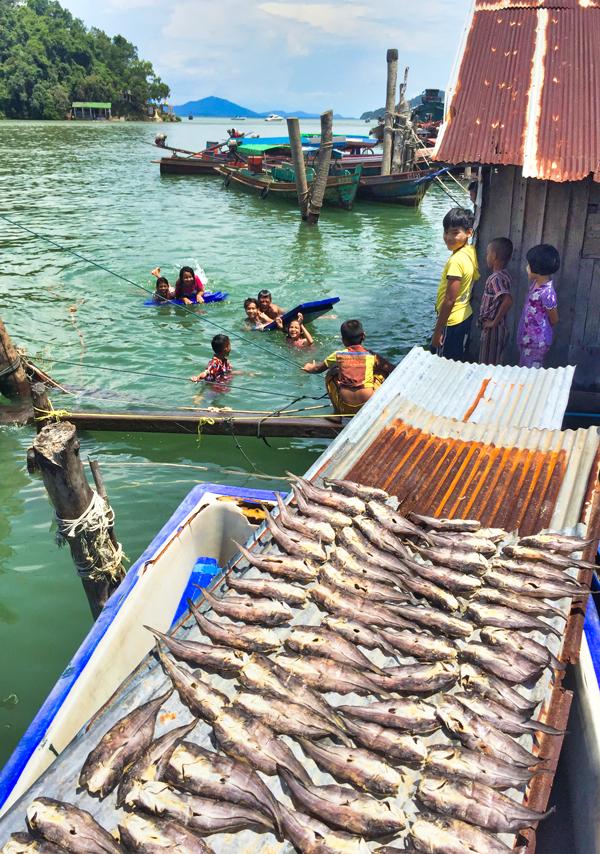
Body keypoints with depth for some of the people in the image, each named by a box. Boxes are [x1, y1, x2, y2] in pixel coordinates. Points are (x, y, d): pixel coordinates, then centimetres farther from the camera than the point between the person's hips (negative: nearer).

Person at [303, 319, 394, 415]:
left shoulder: (338, 355, 4)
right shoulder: (371, 355, 1)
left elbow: (318, 369, 20)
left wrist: (311, 368, 42)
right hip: (368, 407, 0)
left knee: (331, 375, 25)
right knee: (379, 375, 24)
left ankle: (337, 410, 25)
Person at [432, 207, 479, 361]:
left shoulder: (456, 261, -25)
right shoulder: (471, 251, 0)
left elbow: (450, 300, -23)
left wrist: (438, 330, -18)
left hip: (451, 321, -9)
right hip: (465, 315, 9)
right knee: (457, 362, 20)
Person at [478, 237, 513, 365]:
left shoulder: (496, 278, -22)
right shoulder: (504, 274, 7)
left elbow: (508, 300, -35)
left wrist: (494, 322, -26)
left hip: (493, 330, -9)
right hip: (499, 328, 9)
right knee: (494, 366, 19)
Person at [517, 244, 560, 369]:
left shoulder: (547, 293, -29)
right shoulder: (536, 282, -3)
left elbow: (554, 320, -15)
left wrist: (541, 328, 3)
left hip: (537, 341, -8)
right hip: (528, 336, 8)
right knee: (524, 369, 22)